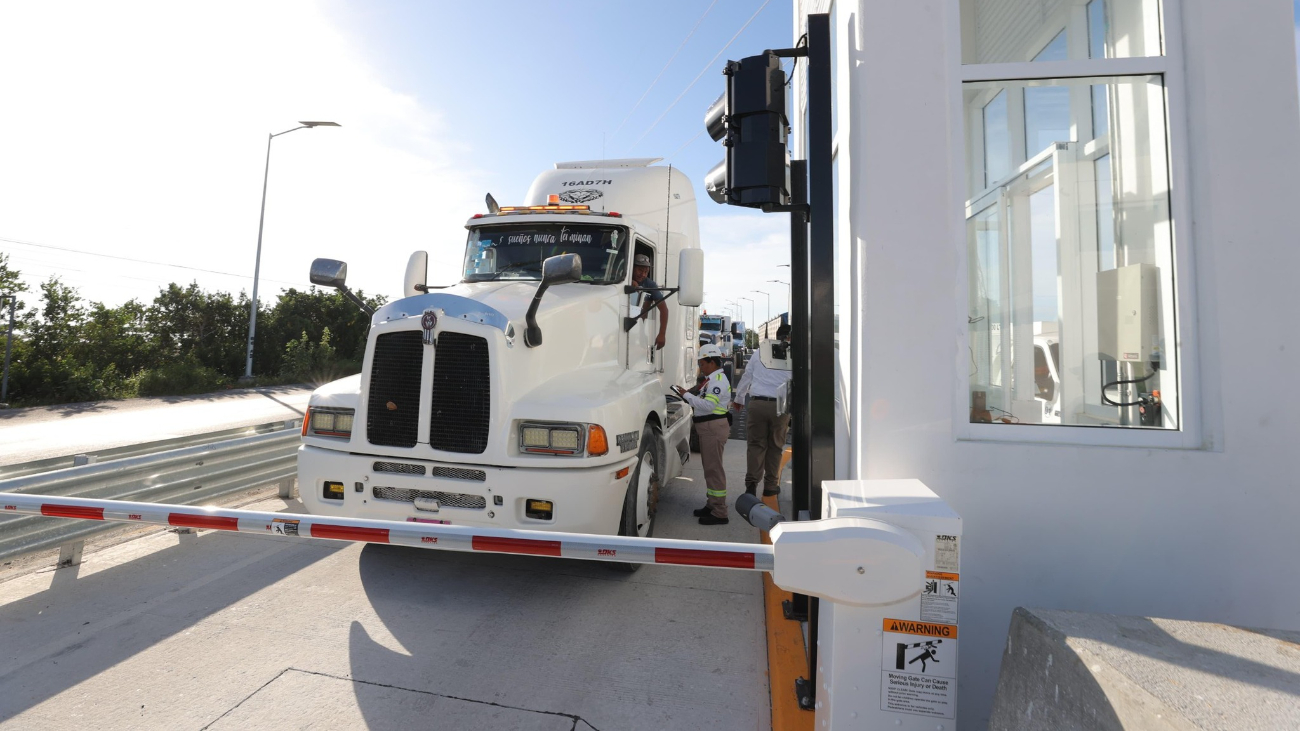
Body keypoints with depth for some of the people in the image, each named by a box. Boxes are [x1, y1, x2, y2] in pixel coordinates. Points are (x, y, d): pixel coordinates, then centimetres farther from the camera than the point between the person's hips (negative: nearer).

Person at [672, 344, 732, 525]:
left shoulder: (718, 380, -15)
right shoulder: (712, 379, 17)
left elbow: (708, 405, -23)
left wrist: (687, 395, -17)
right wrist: (688, 396, 6)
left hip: (714, 428, -11)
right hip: (708, 428, 11)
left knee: (714, 469, -7)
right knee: (710, 468, 18)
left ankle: (719, 513, -1)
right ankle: (711, 505, 30)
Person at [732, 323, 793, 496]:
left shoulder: (760, 353, 10)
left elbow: (746, 377, 15)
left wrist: (738, 399, 26)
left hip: (756, 403, 1)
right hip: (780, 406, -1)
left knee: (756, 444, 9)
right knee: (776, 446, 11)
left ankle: (752, 481, 0)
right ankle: (771, 485, 18)